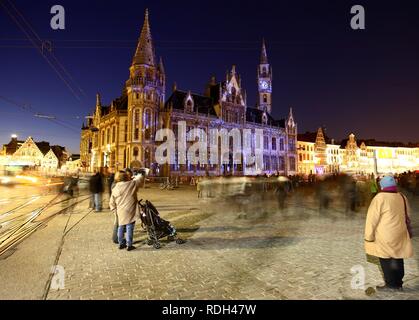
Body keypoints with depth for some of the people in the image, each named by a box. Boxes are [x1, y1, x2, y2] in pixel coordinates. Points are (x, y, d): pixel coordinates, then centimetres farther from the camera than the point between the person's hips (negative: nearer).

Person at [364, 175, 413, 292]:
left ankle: (391, 285, 14)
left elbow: (372, 218, -18)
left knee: (386, 261, 5)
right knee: (398, 259, 16)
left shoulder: (380, 198, -18)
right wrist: (408, 231, 30)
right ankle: (398, 284, 28)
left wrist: (369, 236, -10)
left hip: (385, 236, -7)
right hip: (400, 235, 7)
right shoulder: (402, 197, 5)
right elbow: (407, 217, 17)